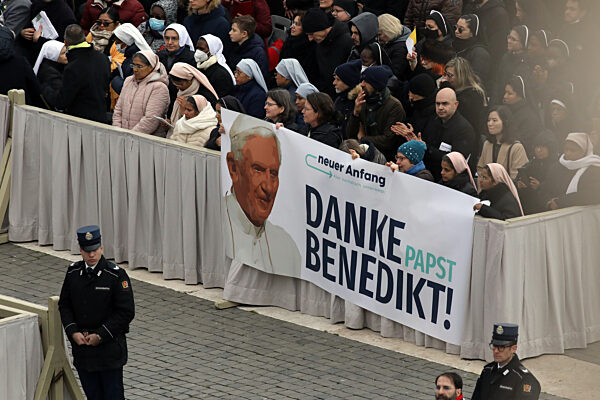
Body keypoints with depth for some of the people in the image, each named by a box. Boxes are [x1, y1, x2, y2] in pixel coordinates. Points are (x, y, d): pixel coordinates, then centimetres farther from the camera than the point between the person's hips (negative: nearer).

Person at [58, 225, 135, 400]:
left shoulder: (116, 275, -11)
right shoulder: (73, 273, 4)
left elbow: (126, 312, -11)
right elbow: (64, 305, 10)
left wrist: (101, 335, -14)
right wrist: (73, 332, -6)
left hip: (109, 347, -4)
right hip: (81, 346, 4)